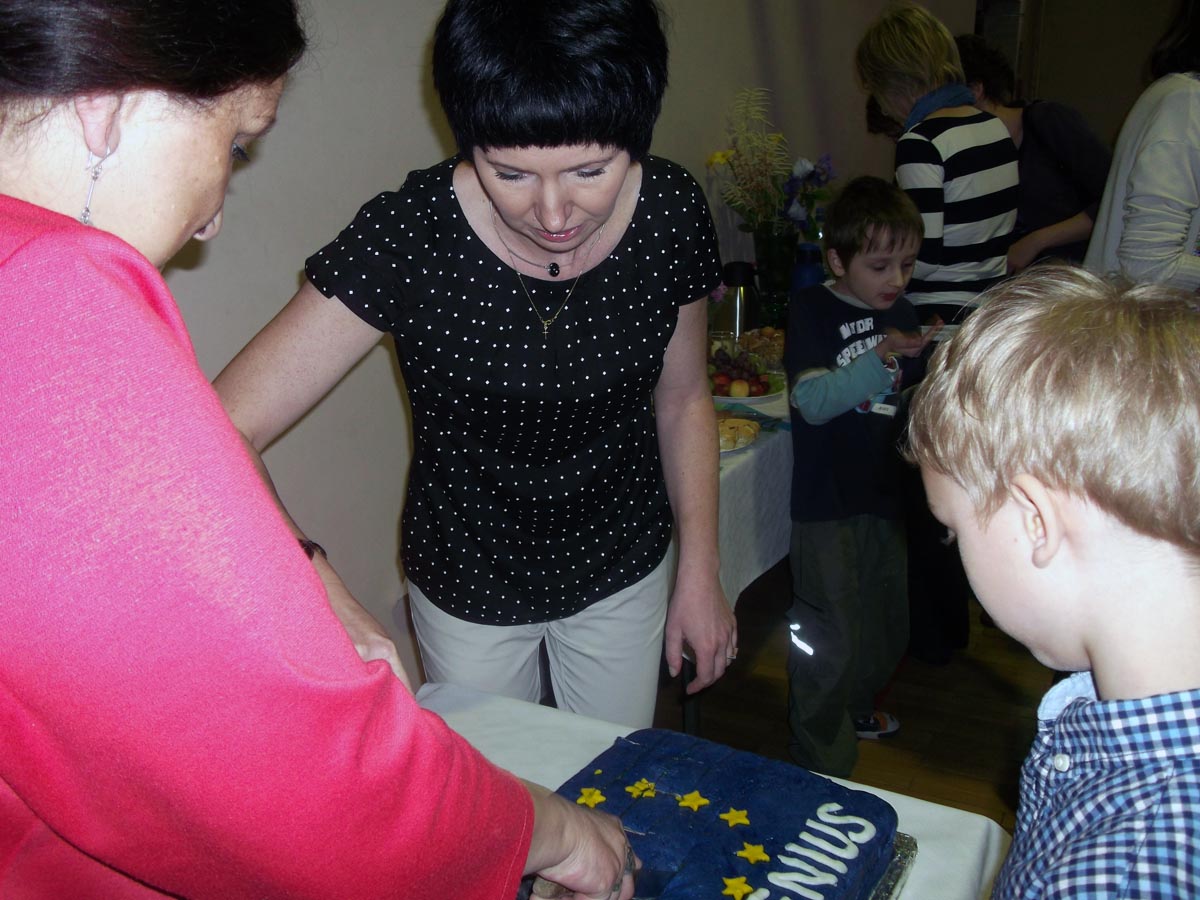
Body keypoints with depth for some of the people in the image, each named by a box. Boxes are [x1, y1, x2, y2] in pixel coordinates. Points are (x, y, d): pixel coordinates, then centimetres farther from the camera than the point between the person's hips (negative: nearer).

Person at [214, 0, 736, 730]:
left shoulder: (671, 214, -18)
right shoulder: (406, 238, -29)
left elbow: (683, 399, -1)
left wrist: (700, 570, 0)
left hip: (624, 568, 3)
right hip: (468, 583, -2)